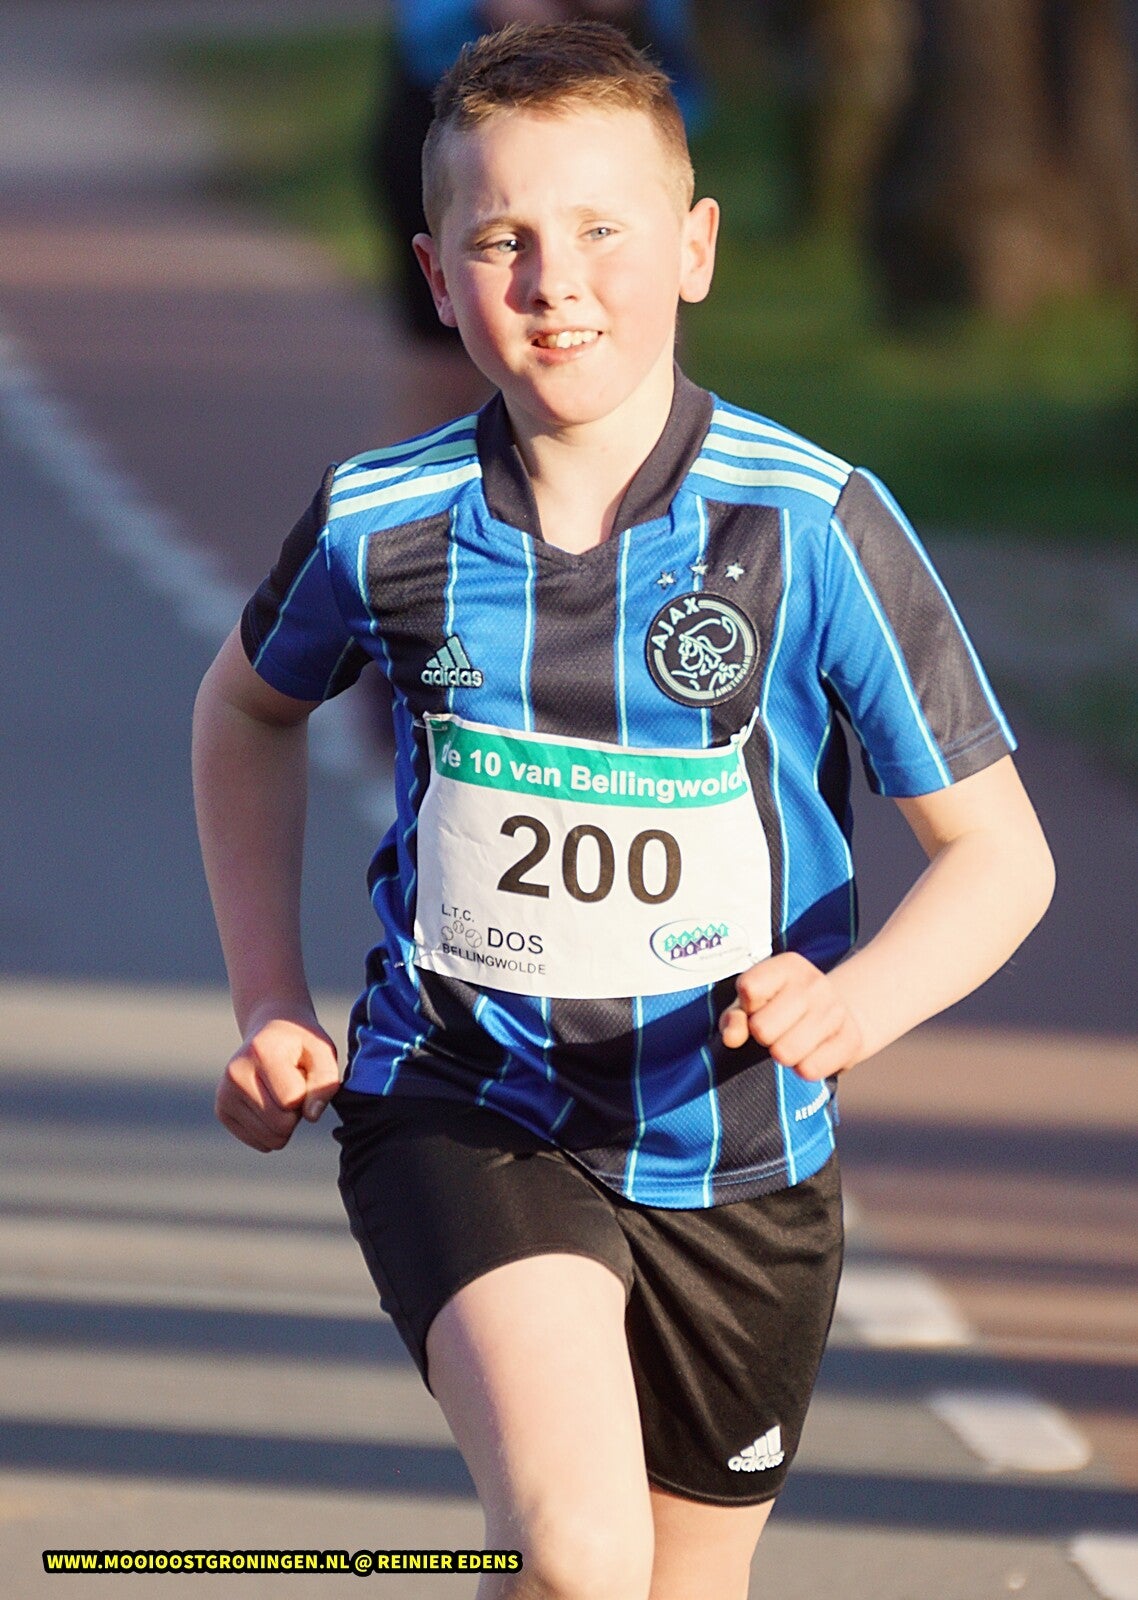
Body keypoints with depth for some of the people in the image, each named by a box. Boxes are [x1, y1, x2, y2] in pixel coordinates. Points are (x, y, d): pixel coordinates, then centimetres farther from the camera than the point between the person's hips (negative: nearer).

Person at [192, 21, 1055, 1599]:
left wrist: (855, 1005, -29)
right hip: (465, 1115, -1)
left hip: (734, 1157, 1)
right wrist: (269, 1007, 8)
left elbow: (999, 852, -9)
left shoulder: (812, 525, -14)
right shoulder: (382, 524, -9)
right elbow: (249, 709, 15)